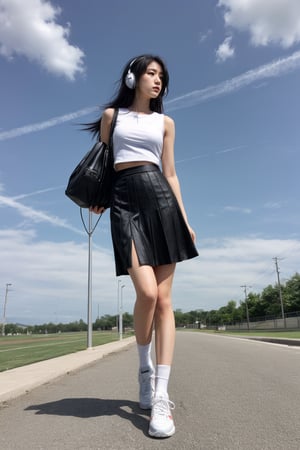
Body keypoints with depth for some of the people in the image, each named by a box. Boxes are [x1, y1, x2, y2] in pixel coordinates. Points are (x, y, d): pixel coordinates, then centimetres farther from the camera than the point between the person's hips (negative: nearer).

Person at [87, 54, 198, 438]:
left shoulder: (165, 122, 20)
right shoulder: (111, 115, 17)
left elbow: (170, 173, 15)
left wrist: (185, 219, 8)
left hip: (160, 199, 2)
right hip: (125, 201, -2)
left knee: (163, 299, -6)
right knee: (147, 293, -18)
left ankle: (161, 395, 0)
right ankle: (145, 367, 10)